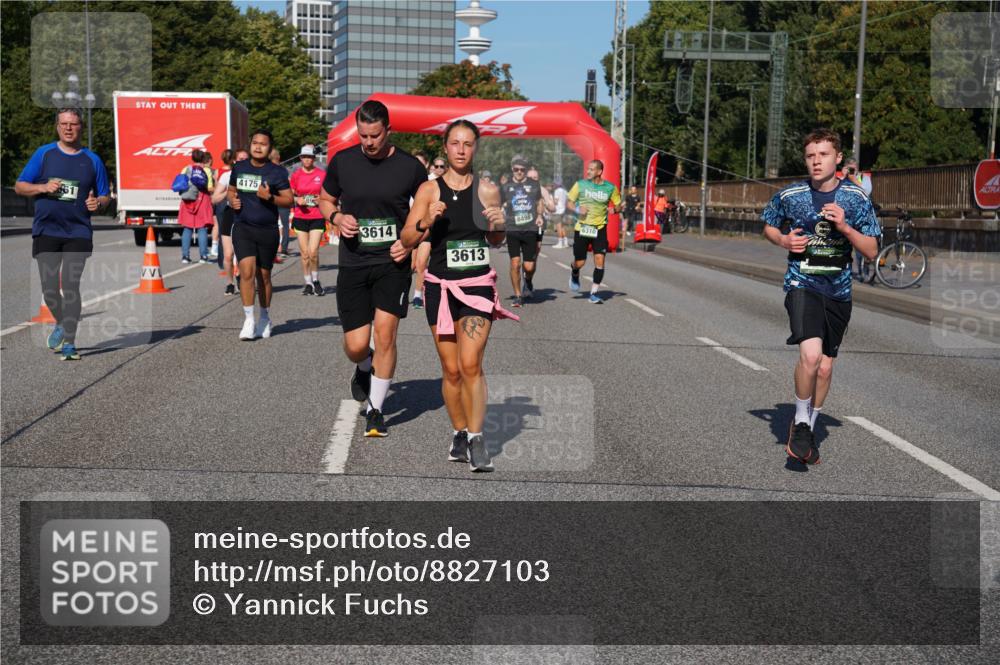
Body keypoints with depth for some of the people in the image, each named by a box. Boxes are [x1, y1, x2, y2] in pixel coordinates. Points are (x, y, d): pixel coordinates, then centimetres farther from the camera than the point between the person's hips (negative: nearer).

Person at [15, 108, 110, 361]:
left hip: (78, 233, -1)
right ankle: (61, 324, 32)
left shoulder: (92, 160, 8)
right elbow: (19, 186, 8)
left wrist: (98, 203, -9)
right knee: (49, 288, 3)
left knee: (71, 287, -9)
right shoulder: (44, 154, 6)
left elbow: (105, 196, 14)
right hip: (46, 231, 1)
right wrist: (43, 187, -10)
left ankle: (69, 342, -4)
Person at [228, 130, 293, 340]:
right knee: (247, 270, -15)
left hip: (267, 230, -1)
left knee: (264, 276, 9)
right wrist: (232, 200, 1)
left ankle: (265, 319, 27)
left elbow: (289, 201, -2)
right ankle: (249, 321, -8)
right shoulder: (238, 168, 8)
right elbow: (231, 189, 23)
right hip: (243, 228, 1)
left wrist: (270, 197, -19)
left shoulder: (277, 172, -2)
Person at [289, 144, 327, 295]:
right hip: (300, 217, 2)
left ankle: (316, 280, 10)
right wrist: (297, 200, -8)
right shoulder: (296, 175, 5)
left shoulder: (322, 174, 1)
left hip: (317, 217, -2)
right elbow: (289, 195, 12)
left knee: (313, 252, -11)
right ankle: (308, 283, 16)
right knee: (304, 254, 4)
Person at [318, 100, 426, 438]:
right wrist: (337, 217, -6)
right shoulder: (342, 161, 0)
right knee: (355, 346, -1)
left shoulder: (410, 166, -3)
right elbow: (325, 199, 16)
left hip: (393, 261, -1)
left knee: (385, 333, -12)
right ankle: (365, 368, 38)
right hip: (353, 263, 2)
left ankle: (375, 410, 6)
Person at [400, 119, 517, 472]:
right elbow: (407, 239, -1)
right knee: (451, 369, 7)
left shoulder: (487, 190, 1)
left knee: (470, 364, -13)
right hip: (440, 285, 1)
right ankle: (459, 433, 23)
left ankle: (476, 439, -6)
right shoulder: (430, 190, 0)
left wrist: (498, 226, -9)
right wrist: (427, 222, -19)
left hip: (477, 284, -1)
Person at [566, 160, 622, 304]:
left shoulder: (610, 188, 0)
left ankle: (594, 293, 1)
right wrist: (577, 209, -15)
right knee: (580, 262, 2)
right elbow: (569, 202, 6)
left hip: (600, 228, 0)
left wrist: (615, 209, -12)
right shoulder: (580, 185, -1)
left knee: (599, 259, -10)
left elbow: (618, 205, 11)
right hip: (582, 227, 0)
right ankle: (575, 274, 40)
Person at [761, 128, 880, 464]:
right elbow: (768, 225, 16)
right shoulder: (790, 195, -3)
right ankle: (800, 423, -2)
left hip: (838, 290, 3)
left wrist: (844, 227, -17)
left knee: (824, 367, 10)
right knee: (810, 354, -24)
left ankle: (809, 428, 32)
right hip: (802, 284, -2)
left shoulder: (856, 197, -2)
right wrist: (784, 240, -5)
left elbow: (872, 251, -1)